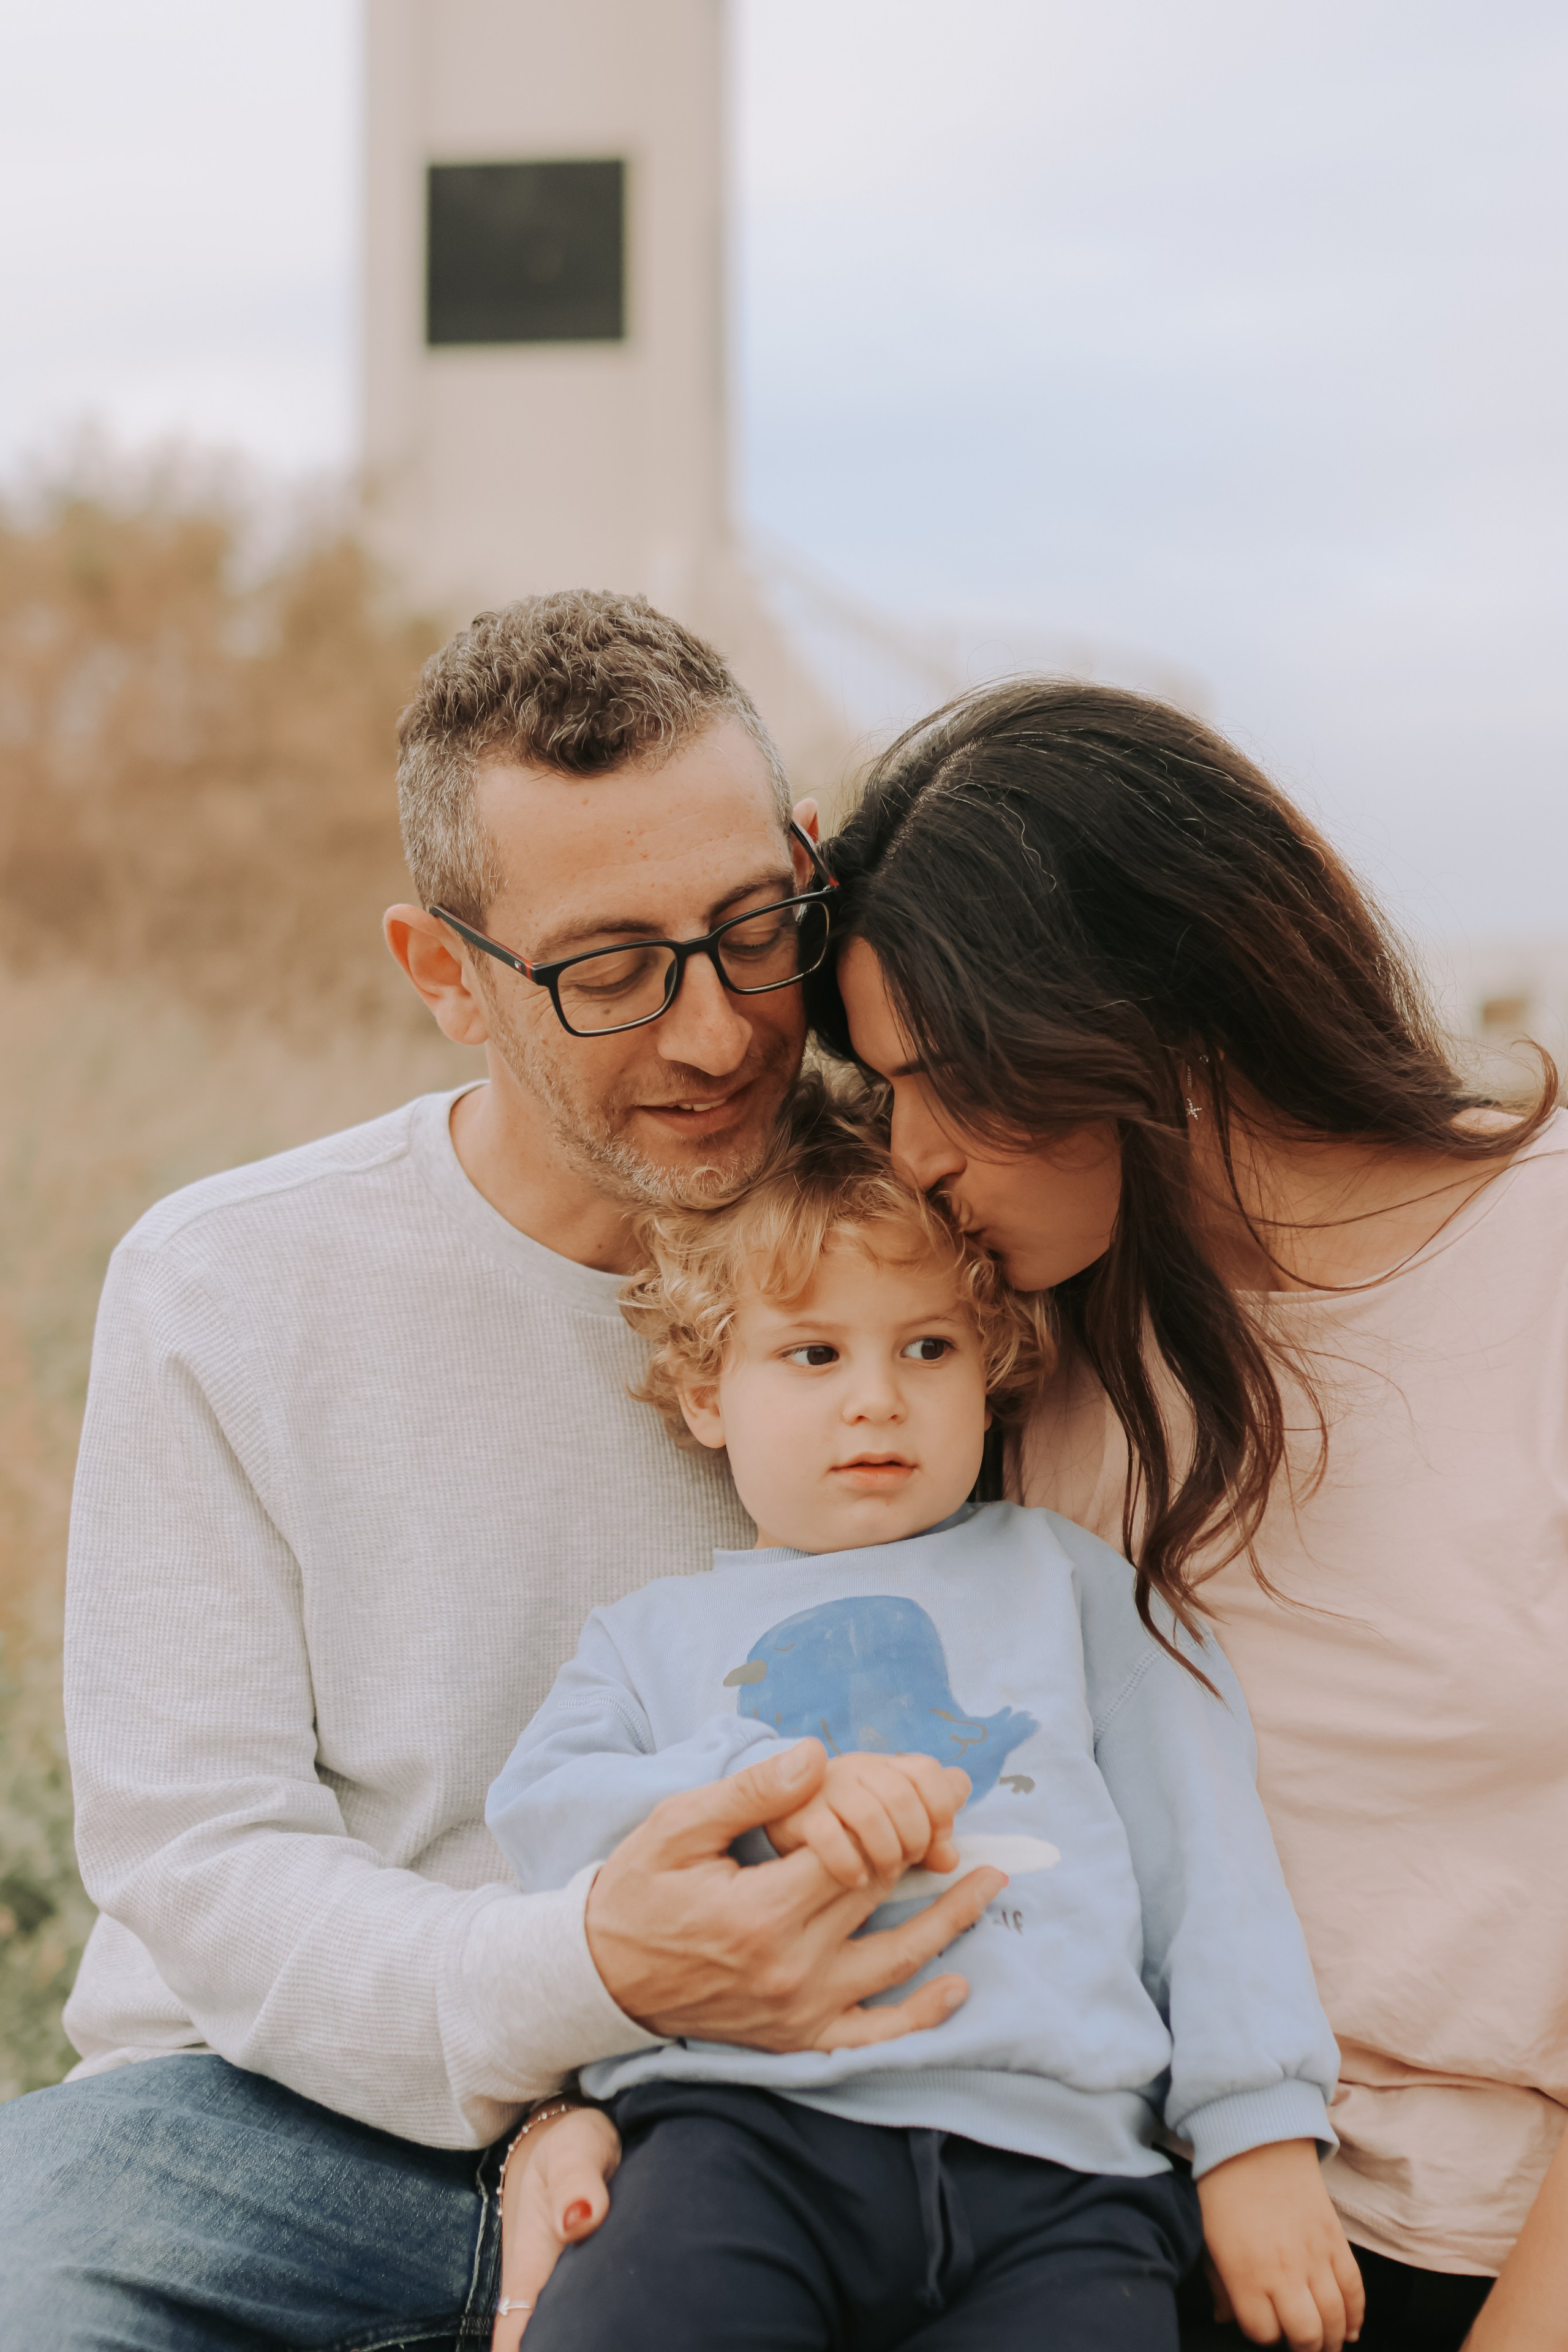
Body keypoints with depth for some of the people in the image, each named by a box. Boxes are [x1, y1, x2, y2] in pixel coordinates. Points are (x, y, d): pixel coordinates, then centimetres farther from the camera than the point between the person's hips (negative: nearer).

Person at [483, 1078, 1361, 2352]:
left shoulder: (1062, 1575, 23)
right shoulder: (659, 1630, 25)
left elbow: (1203, 1843, 16)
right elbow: (537, 1809, 7)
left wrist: (1261, 2131, 5)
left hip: (1056, 2157, 1)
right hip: (755, 2123, 0)